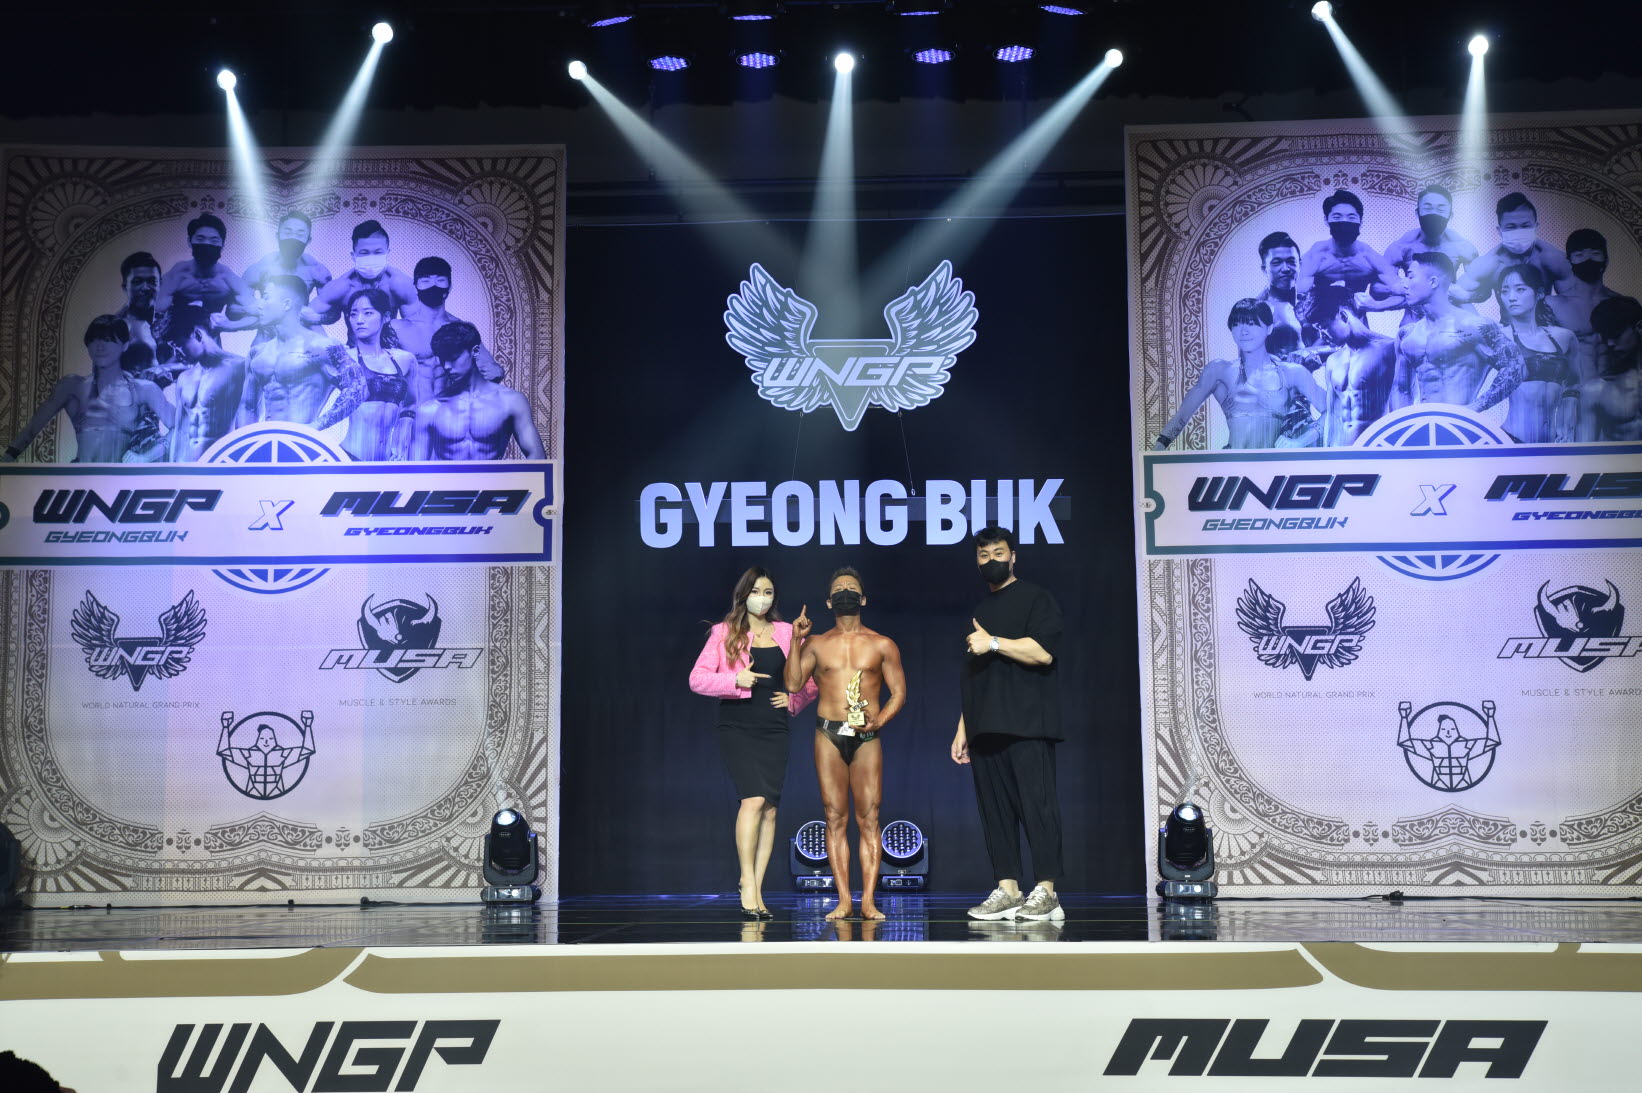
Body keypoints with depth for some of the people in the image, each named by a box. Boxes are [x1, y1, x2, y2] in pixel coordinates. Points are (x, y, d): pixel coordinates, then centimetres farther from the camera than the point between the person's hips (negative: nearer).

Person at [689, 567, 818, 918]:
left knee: (769, 809, 0)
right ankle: (748, 881, -11)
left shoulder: (787, 633, 11)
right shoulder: (725, 632, 4)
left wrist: (793, 701, 2)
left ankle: (755, 889, 5)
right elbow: (697, 678, -2)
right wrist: (735, 679, -14)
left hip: (773, 729, 3)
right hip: (737, 727, -3)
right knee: (754, 799, -19)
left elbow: (811, 680, 18)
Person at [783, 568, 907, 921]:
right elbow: (793, 683, 0)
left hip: (867, 737, -1)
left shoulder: (882, 645, 9)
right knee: (835, 818, -2)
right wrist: (796, 640, -5)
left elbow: (899, 692, 7)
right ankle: (844, 901, 0)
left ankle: (868, 900, -5)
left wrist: (879, 720, -10)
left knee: (869, 818, -6)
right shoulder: (817, 643, 11)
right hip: (828, 736, 1)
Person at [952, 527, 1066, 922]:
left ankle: (1045, 892, -12)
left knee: (1036, 803, -11)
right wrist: (963, 728, 21)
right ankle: (1007, 890, 2)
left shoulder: (1034, 598, 4)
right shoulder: (979, 612, 25)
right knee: (994, 809, 1)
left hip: (1027, 726, -7)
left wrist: (995, 643, -12)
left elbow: (1042, 652, -11)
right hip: (985, 728, 7)